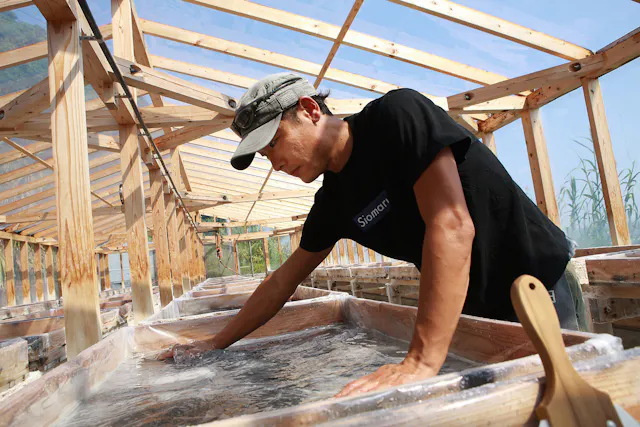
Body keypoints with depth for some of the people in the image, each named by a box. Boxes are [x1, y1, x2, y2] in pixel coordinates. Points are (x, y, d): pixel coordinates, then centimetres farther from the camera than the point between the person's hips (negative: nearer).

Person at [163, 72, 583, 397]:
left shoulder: (398, 115, -22)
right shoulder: (333, 199, -1)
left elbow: (452, 225, -32)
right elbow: (283, 280, 7)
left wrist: (421, 361, -36)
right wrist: (217, 344, 9)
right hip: (472, 310, 5)